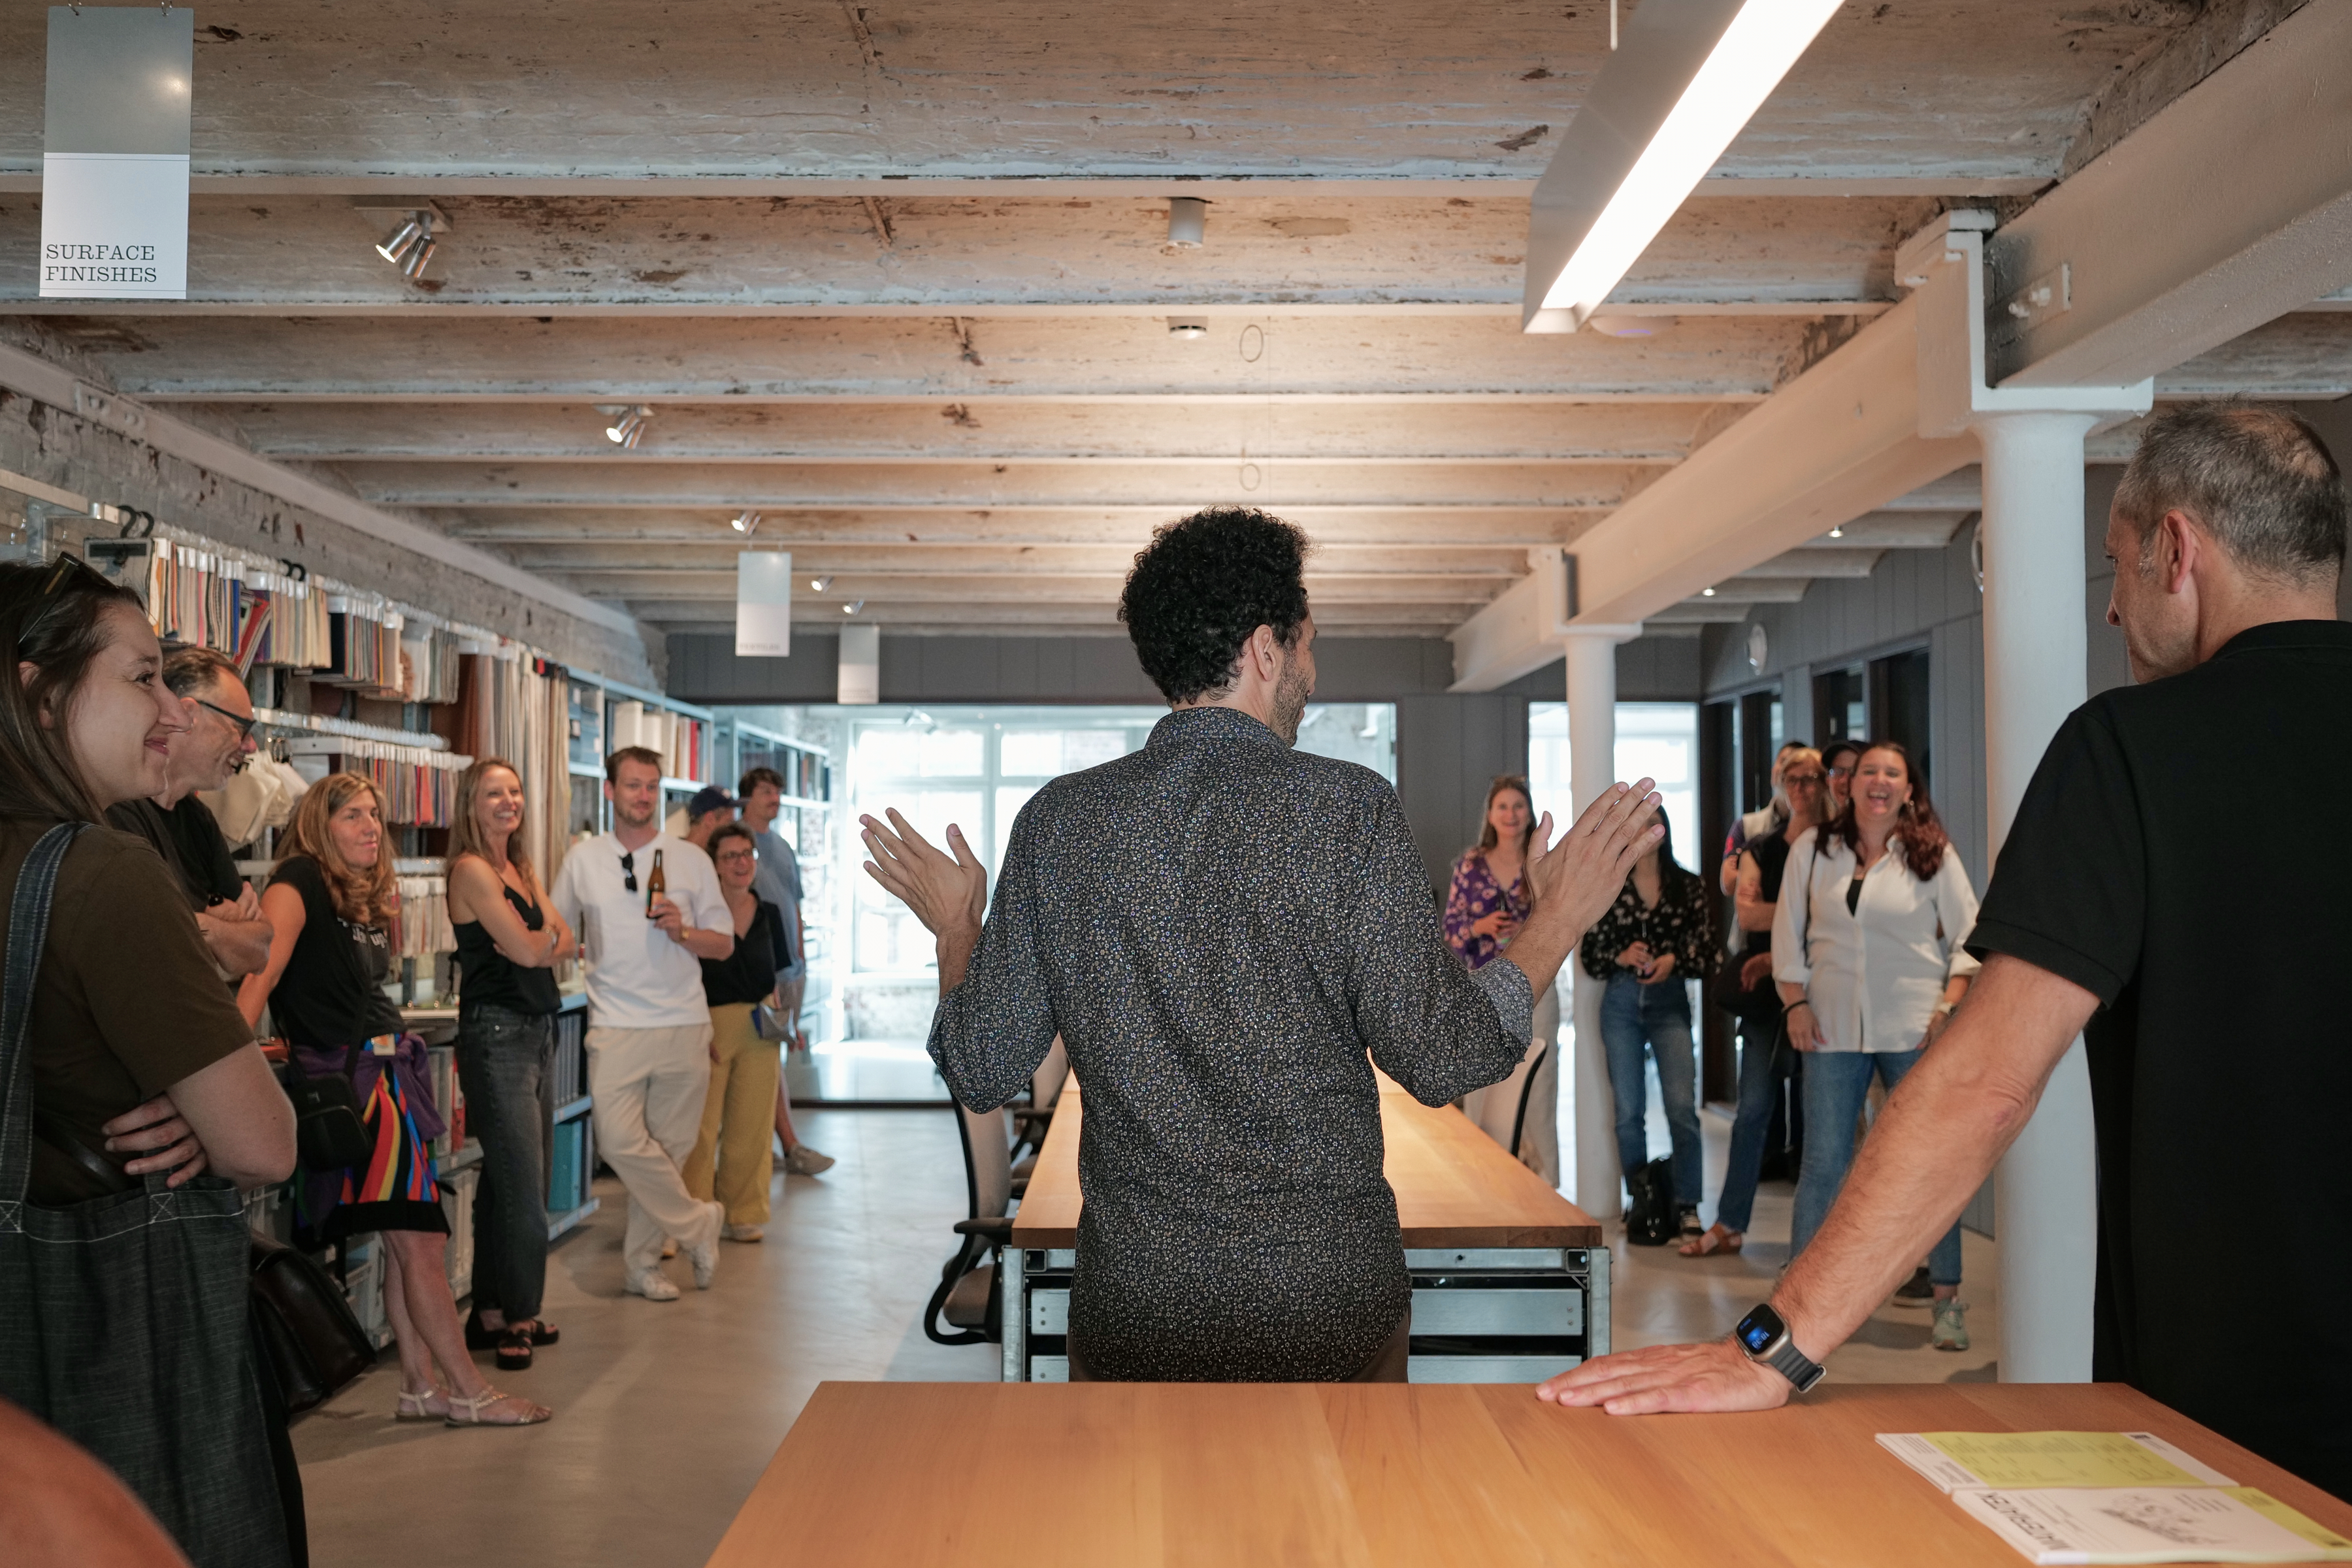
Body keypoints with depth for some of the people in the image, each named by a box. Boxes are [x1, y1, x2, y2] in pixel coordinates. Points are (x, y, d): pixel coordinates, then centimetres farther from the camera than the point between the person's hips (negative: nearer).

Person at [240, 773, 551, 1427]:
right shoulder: (300, 882, -10)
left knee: (408, 1241, 12)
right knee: (418, 1243, -4)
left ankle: (421, 1386, 20)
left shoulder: (370, 895, 15)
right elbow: (262, 970, -25)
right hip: (354, 1078, -9)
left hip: (392, 1070, 9)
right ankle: (470, 1392, 4)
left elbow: (360, 990, 12)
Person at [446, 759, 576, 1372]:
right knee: (522, 1184, -7)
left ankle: (496, 1313, 17)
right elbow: (526, 948, -13)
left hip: (537, 1030, 9)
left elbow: (566, 943, 10)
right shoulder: (472, 869, -10)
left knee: (511, 1182, 11)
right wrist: (547, 937, 6)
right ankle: (514, 1317, 1)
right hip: (496, 1031, -8)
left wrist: (538, 944, -8)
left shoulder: (520, 868, 16)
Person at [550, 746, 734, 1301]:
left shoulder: (691, 859, 5)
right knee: (620, 1141, -14)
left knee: (671, 1148, 4)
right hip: (616, 1025, 0)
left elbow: (725, 944, 6)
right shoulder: (583, 859, 7)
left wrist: (681, 931, -12)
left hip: (684, 1025, 0)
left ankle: (641, 1263, 18)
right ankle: (697, 1224, 7)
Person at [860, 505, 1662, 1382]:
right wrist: (1559, 919, 3)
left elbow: (983, 1072, 0)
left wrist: (957, 930, 19)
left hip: (1134, 1304, 2)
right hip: (1333, 1296, -2)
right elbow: (1438, 1060, -11)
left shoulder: (1057, 819, -3)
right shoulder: (1349, 809, -11)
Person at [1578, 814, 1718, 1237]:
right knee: (1628, 1111, 4)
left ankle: (1686, 1207, -7)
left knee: (1682, 1106, -12)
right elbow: (1588, 954, 4)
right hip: (1621, 1004, 1)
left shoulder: (1690, 887, 5)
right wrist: (1621, 956, -14)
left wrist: (1673, 960, -15)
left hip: (1670, 1002, -1)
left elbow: (1705, 951, 3)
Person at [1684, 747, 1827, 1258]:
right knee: (1753, 1108, 3)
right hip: (1767, 991, 3)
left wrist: (1779, 956, -13)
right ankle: (1730, 1225, 8)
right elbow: (1746, 910, -3)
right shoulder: (1760, 849, 12)